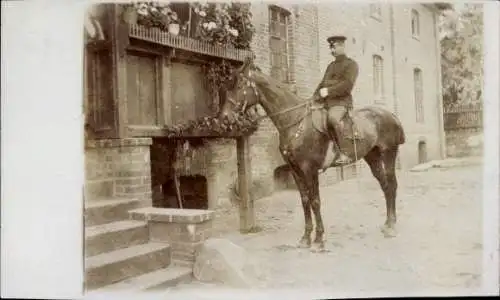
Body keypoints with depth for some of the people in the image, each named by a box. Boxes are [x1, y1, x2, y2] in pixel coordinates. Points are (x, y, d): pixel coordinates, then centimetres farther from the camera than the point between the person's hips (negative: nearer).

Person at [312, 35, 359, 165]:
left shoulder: (351, 64, 1)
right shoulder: (331, 65, 26)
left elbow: (347, 84, -14)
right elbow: (323, 83, 24)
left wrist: (329, 91, -22)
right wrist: (315, 96, 5)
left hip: (341, 102, -9)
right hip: (326, 102, 9)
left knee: (332, 118, -39)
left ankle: (342, 153, -34)